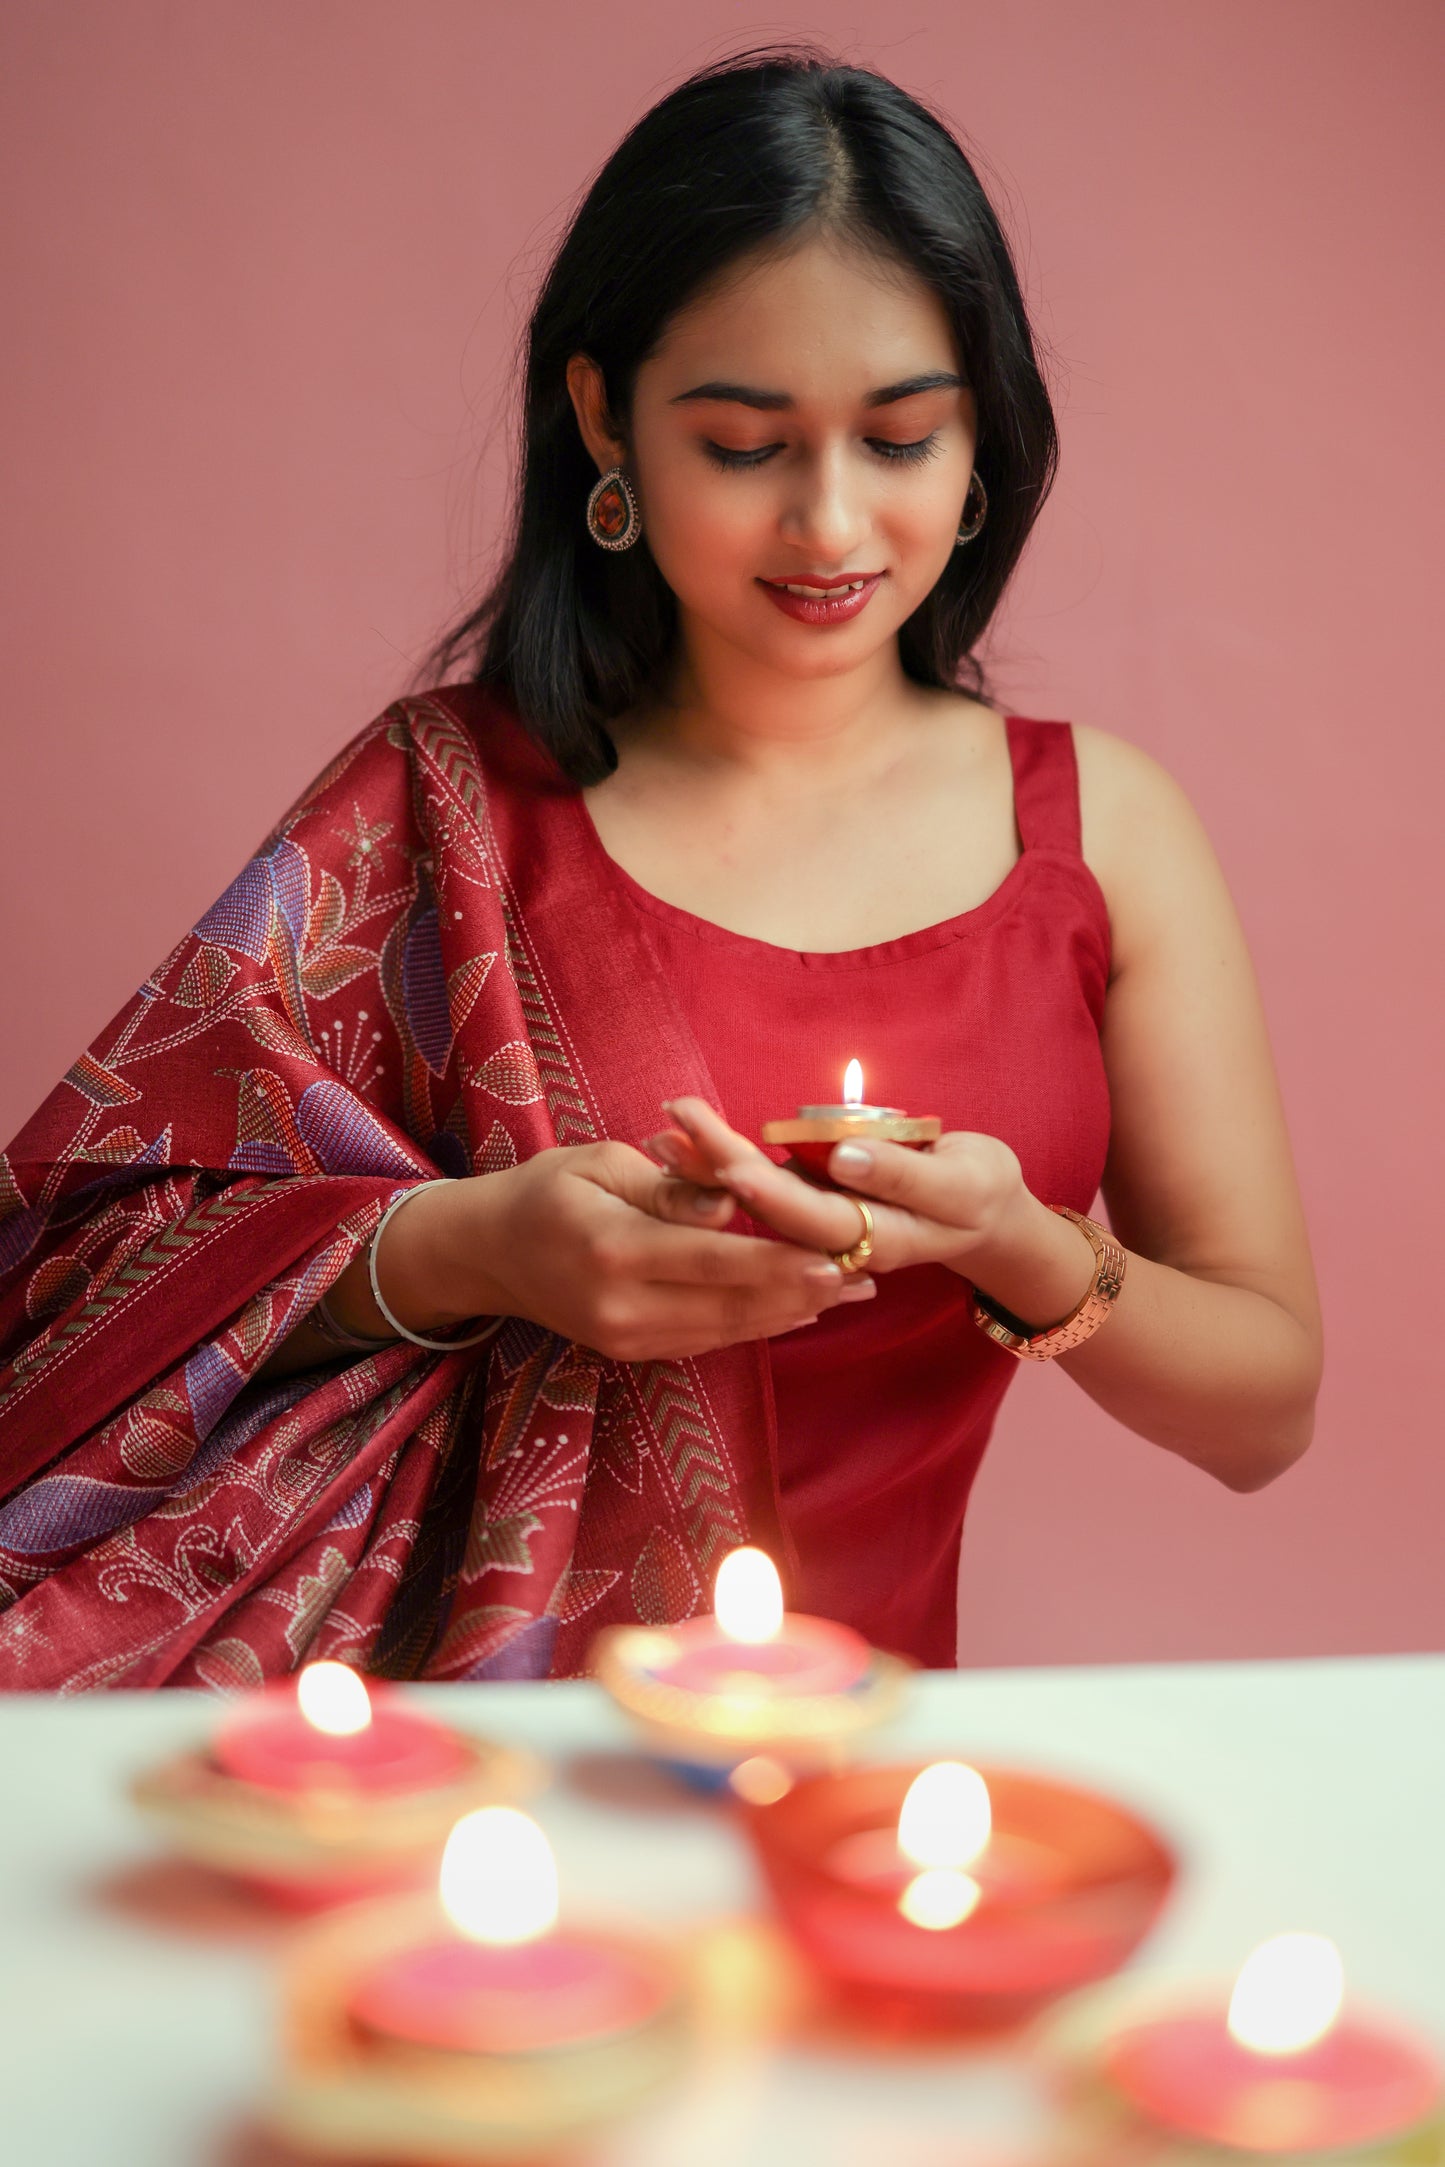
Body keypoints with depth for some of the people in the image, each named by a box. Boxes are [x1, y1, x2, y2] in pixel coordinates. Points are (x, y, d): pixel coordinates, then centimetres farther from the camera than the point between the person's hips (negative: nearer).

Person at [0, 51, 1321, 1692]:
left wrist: (1020, 1249, -12)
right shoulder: (449, 796, 2)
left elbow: (1264, 1407, 8)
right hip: (464, 1756, -1)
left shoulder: (1100, 822, 6)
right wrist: (461, 1249, -17)